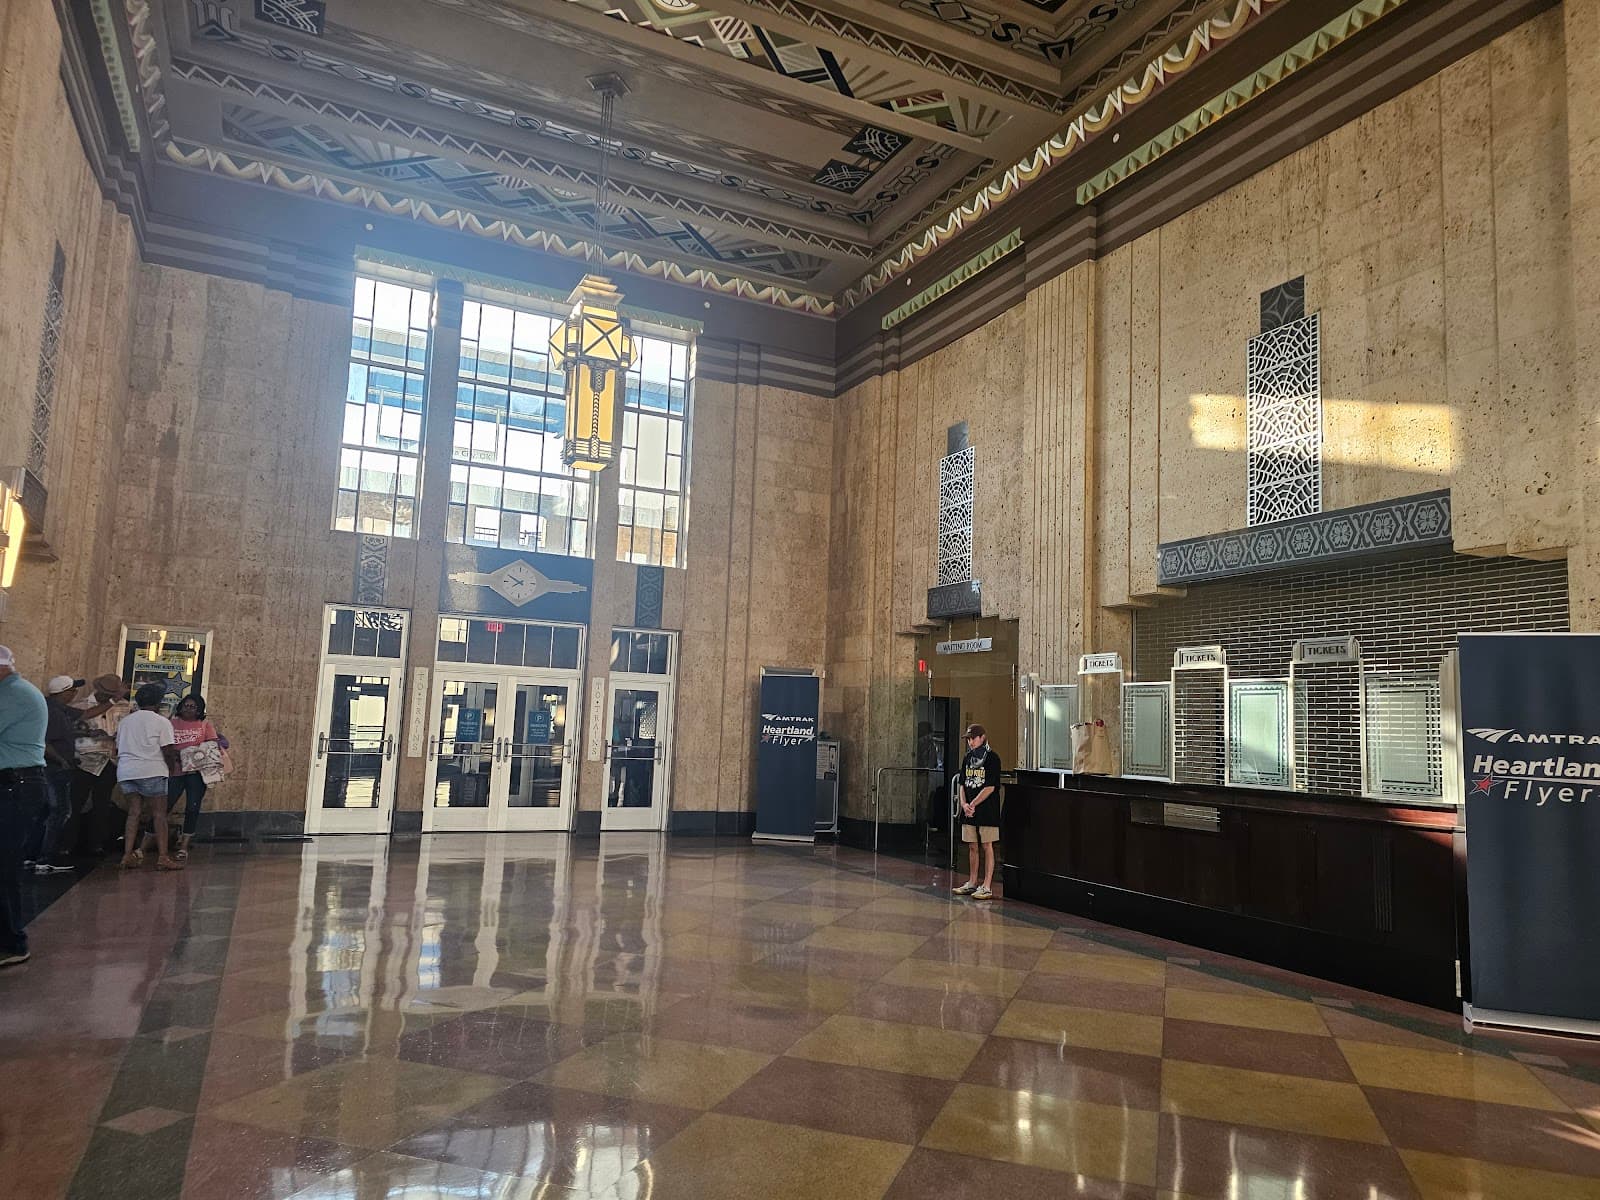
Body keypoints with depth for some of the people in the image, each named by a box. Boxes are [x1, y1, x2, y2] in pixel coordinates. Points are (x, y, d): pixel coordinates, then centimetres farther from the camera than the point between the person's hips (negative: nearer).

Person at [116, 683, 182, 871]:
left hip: (125, 771, 6)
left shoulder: (124, 721, 16)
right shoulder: (161, 722, -3)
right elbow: (168, 751, -7)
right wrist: (172, 769, 7)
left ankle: (128, 855, 3)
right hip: (151, 771, -6)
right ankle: (162, 858, -7)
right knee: (159, 814, -3)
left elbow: (118, 749, 16)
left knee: (133, 812, 11)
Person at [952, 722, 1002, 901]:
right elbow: (963, 784, 12)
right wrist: (964, 804, -5)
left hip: (987, 810, -6)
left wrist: (973, 804, -14)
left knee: (987, 846, -1)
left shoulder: (992, 758, -8)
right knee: (972, 847, 11)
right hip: (969, 812, 6)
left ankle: (987, 887, 2)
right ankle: (972, 884, 20)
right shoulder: (967, 758, 11)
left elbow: (990, 787, -13)